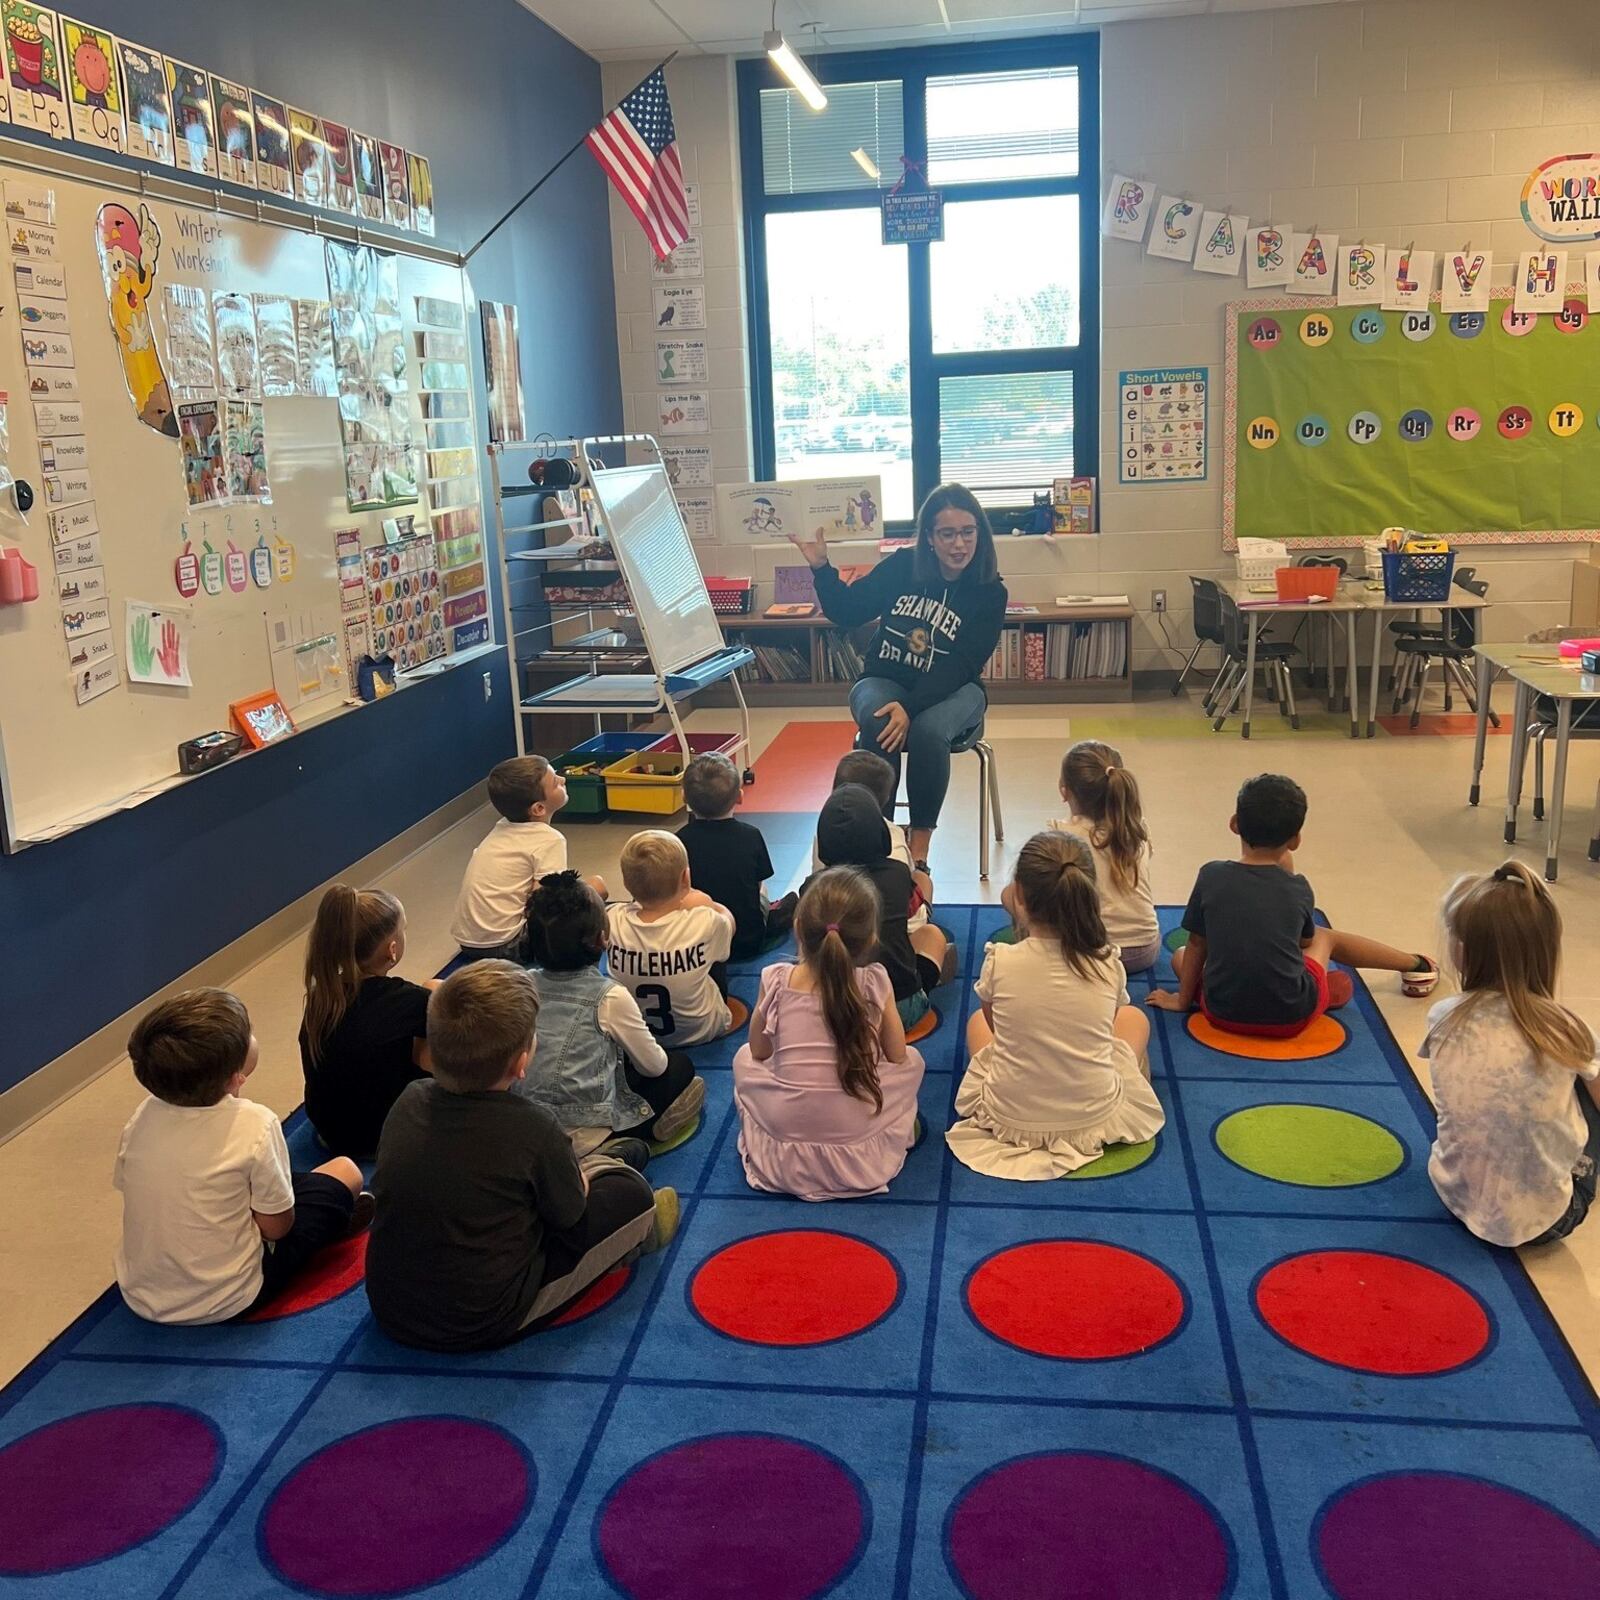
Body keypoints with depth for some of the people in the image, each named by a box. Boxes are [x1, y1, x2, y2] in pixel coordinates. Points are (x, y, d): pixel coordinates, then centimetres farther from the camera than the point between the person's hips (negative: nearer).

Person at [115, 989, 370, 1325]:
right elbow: (276, 1226, -15)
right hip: (225, 1303, -5)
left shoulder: (143, 1115, -10)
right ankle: (333, 1221, 38)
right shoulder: (253, 1125, -25)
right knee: (345, 1172, 9)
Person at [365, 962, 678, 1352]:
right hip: (484, 1326, -6)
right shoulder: (532, 1129, -24)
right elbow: (571, 1216, -7)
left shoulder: (410, 1101, -8)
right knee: (630, 1192, 8)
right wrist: (578, 1175, 15)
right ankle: (640, 1231, 39)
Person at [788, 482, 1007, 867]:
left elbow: (958, 667, -17)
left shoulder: (989, 593, -7)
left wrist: (911, 708, -31)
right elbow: (846, 611, 9)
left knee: (928, 731, -36)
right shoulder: (902, 567, -2)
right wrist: (821, 568, -7)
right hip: (885, 682, 1)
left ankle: (918, 852, -27)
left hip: (950, 691, -1)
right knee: (877, 725, -35)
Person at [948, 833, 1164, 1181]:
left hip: (1009, 1118, 0)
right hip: (1095, 1118, 0)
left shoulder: (999, 962, -18)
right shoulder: (1108, 963, -16)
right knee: (1134, 1017, 26)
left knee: (978, 1019, 28)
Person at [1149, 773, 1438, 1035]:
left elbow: (1196, 944, 1)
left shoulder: (1211, 876, -8)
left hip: (1223, 1014, -1)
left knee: (1180, 955, 26)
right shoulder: (1298, 888, -5)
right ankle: (1416, 966, 46)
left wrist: (1183, 1000, 14)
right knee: (1325, 937, 28)